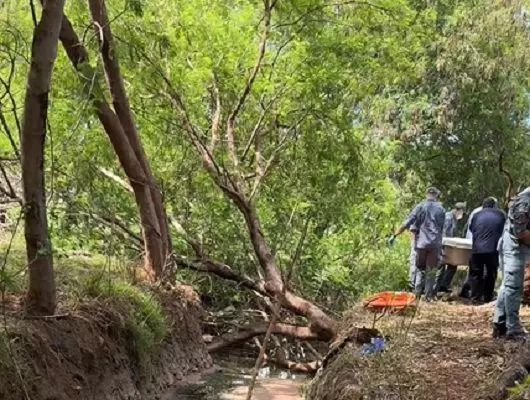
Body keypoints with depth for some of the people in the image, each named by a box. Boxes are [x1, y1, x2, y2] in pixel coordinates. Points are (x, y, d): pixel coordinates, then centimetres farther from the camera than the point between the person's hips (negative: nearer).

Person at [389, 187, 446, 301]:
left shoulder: (420, 207, -1)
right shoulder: (441, 209, 5)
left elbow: (407, 223, -6)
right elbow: (442, 228, 13)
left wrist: (394, 235, -2)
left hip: (421, 242, -1)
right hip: (435, 243, 1)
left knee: (420, 268, 13)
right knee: (431, 271, 7)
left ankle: (417, 292, 4)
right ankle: (428, 295, 7)